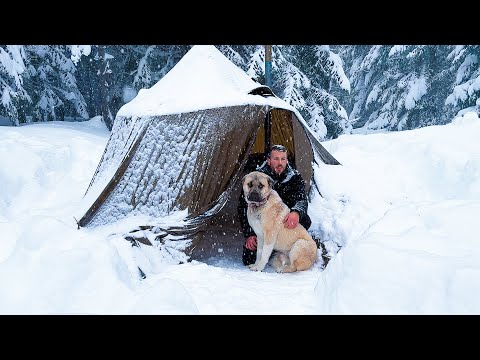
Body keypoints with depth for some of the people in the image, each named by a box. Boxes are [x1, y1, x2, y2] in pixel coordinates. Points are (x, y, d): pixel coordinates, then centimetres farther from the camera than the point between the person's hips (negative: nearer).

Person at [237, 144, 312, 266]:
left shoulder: (295, 177, -8)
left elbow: (302, 199, -22)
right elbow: (243, 206, -12)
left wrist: (296, 212, -48)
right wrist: (249, 234, -19)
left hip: (285, 222, 2)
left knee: (304, 220, -29)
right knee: (249, 260, -15)